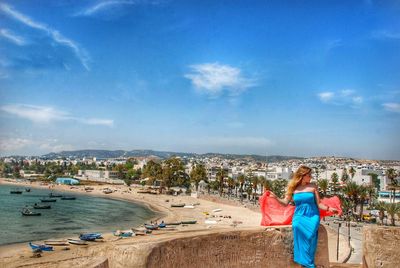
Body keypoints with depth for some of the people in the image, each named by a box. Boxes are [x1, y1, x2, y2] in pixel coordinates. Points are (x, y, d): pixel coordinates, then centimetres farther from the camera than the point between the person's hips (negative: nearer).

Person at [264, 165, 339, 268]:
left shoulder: (313, 186, 2)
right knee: (297, 226, -33)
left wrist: (329, 209, -12)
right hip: (299, 215, 1)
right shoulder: (293, 188, 5)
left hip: (312, 215, -1)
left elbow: (318, 204, 3)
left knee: (309, 231, -33)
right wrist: (275, 197, -10)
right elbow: (285, 203, 4)